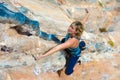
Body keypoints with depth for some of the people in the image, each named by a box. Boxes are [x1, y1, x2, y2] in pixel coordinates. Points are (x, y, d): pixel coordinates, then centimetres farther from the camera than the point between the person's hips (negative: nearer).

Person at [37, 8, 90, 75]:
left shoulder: (73, 40, -50)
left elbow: (59, 47, -59)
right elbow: (83, 21, -12)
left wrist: (44, 55, -64)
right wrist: (88, 14, 8)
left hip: (74, 54, -7)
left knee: (68, 72, -1)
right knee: (63, 40, 34)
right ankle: (80, 44, 42)